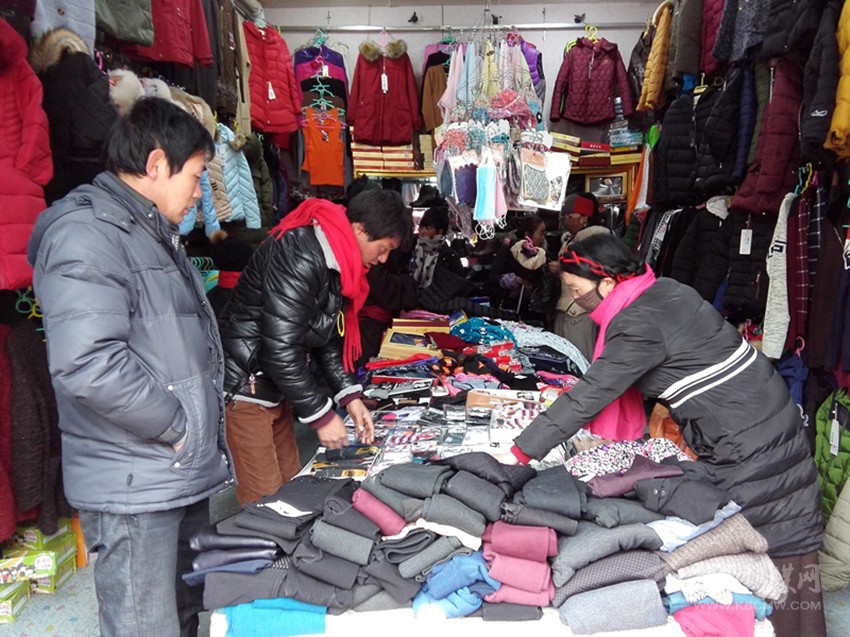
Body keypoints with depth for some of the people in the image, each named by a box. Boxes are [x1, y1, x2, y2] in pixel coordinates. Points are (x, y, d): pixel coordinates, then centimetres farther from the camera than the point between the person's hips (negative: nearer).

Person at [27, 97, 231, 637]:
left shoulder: (153, 233, 18)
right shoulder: (86, 234, -15)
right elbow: (87, 363, -29)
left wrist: (208, 408, 14)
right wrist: (177, 426, -17)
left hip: (189, 471, 10)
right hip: (134, 486, -9)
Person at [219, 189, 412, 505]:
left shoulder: (337, 258, 6)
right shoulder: (300, 256, -25)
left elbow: (329, 337, 12)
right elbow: (280, 348, -27)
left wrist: (350, 396, 2)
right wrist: (322, 416, -19)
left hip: (275, 383, 9)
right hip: (244, 384, -9)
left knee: (291, 484, 14)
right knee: (264, 497, -3)